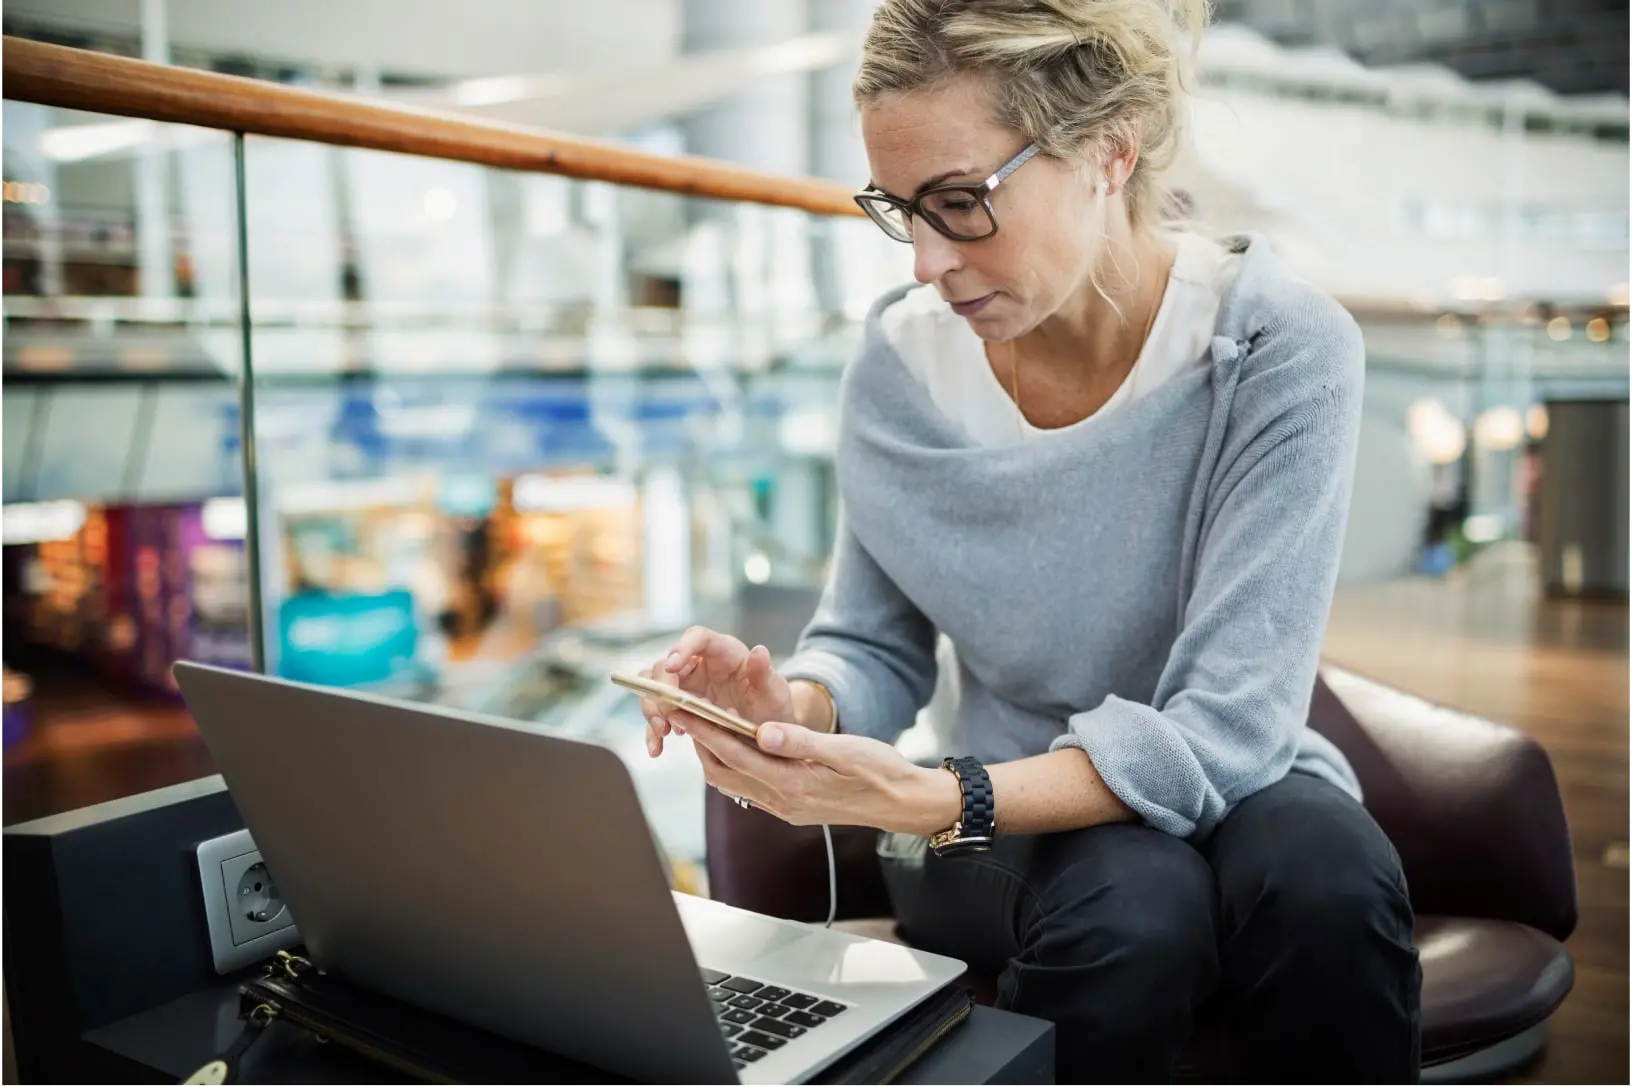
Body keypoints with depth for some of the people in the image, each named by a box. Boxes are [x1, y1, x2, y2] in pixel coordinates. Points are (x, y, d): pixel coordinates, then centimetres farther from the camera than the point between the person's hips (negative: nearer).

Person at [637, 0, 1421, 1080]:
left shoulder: (1281, 346, -17)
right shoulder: (902, 360, -8)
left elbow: (1221, 729, -22)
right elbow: (874, 649, 1)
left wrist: (935, 802, -34)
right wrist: (799, 703, -22)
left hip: (1229, 792, 0)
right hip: (1009, 816, 1)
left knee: (1323, 875, -34)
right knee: (1130, 900, -33)